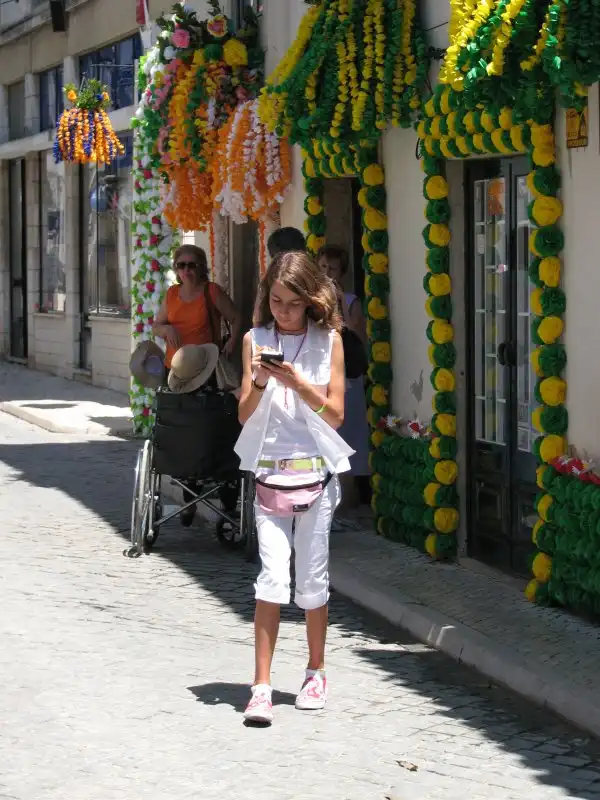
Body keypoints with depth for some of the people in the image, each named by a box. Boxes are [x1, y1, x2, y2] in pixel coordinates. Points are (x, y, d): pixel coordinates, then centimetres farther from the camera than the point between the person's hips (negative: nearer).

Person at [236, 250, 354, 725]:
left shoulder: (328, 341, 1)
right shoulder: (256, 340, 4)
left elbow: (335, 414, -1)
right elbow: (245, 416, 4)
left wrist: (298, 383, -14)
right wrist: (260, 382, -14)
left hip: (315, 472, 0)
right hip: (269, 472, 0)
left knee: (312, 579, 7)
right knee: (272, 577, -9)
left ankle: (316, 672, 25)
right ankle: (262, 686, -8)